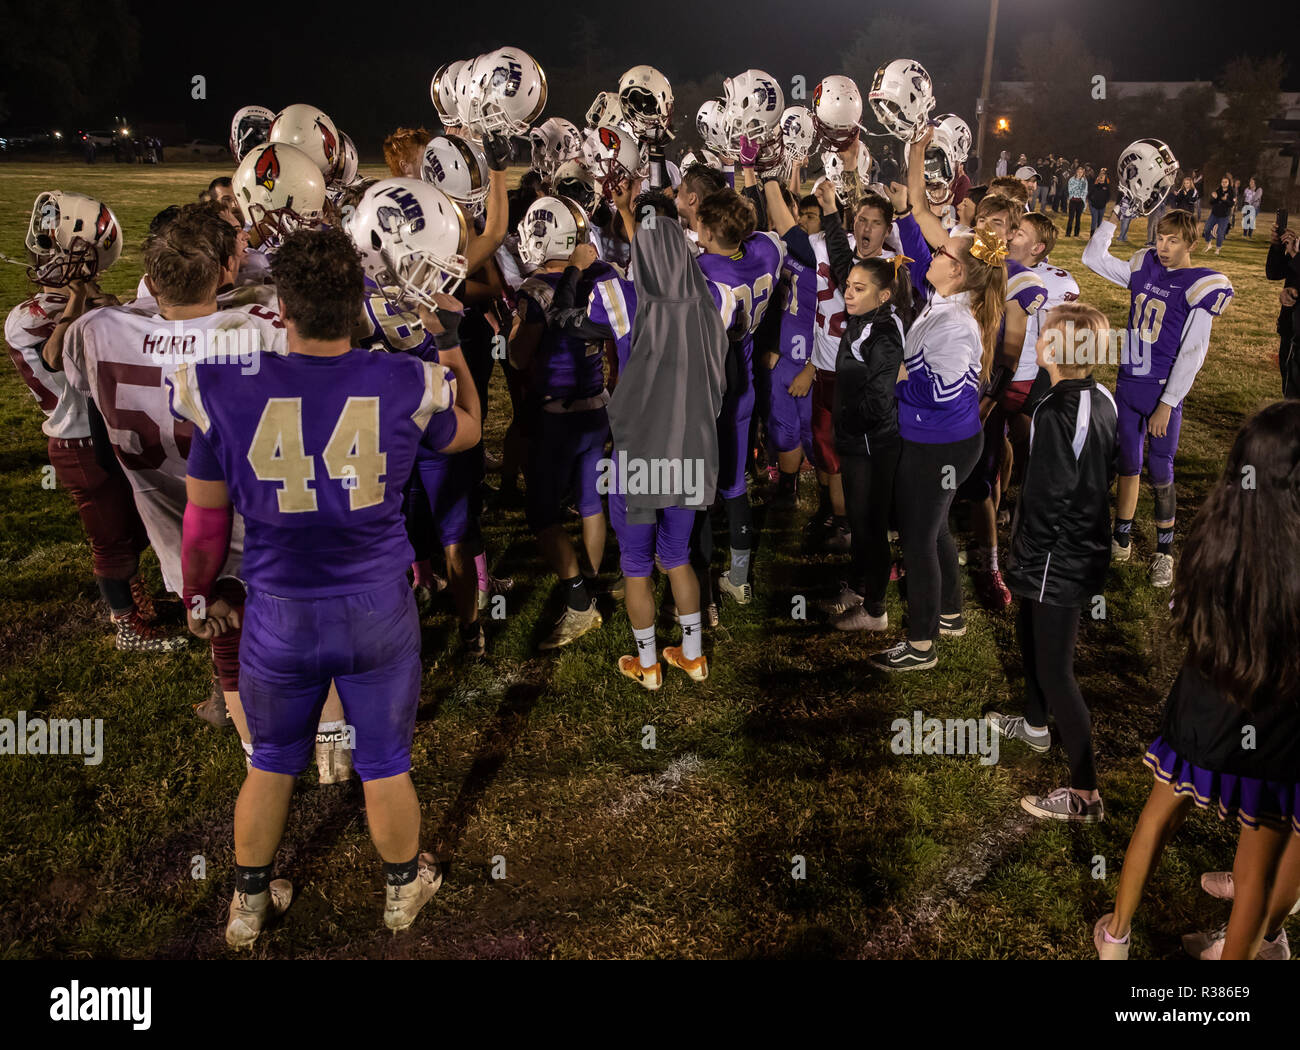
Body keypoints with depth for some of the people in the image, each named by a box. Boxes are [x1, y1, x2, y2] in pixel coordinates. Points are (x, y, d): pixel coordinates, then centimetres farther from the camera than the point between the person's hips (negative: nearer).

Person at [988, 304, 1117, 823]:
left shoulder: (1057, 414, -27)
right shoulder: (1102, 399, 2)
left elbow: (1045, 501, -24)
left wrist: (1020, 565, -13)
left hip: (1058, 562, -10)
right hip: (1086, 544, 10)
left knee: (1054, 669, -1)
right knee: (1029, 632, 28)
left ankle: (1085, 792, 7)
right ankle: (1035, 724, 51)